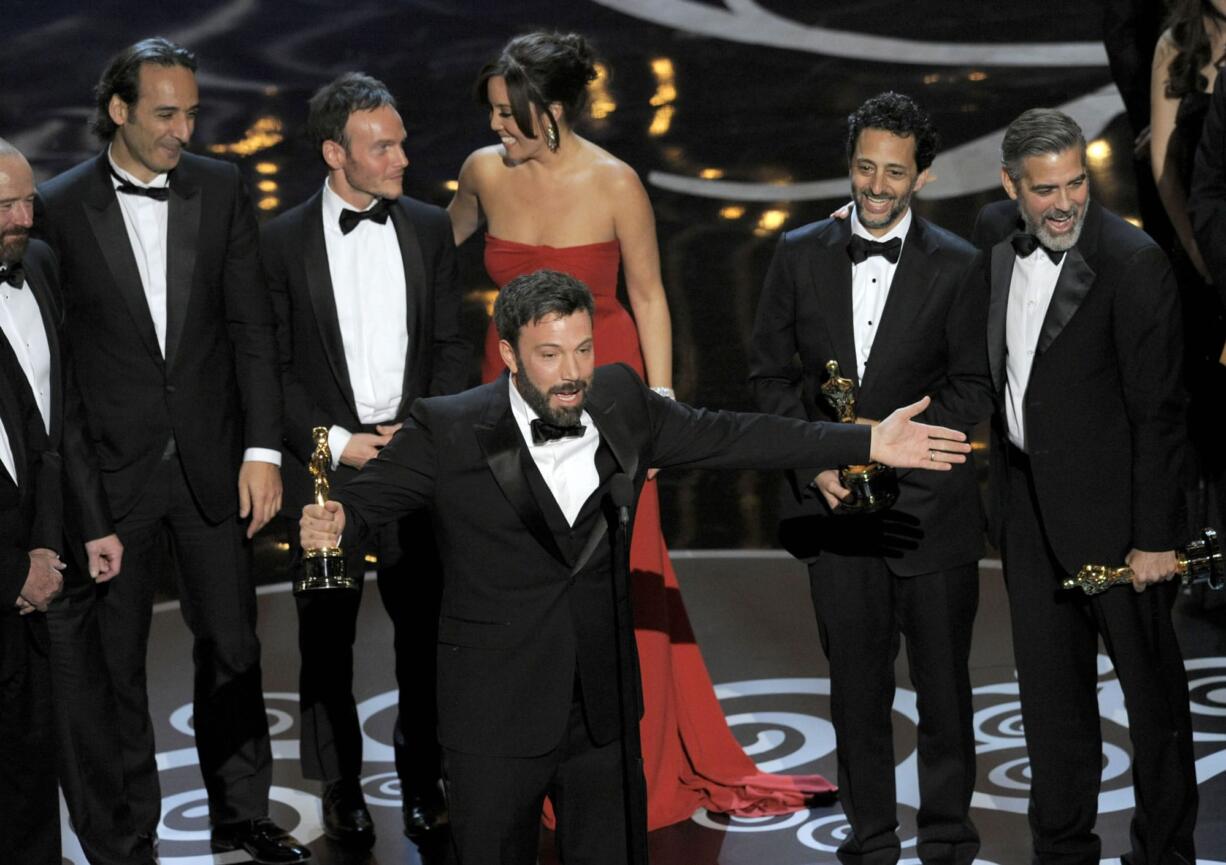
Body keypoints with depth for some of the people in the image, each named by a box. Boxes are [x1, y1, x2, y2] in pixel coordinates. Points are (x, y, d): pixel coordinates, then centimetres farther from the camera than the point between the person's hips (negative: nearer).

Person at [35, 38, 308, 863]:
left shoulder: (222, 190, 1)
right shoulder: (62, 206, -6)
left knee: (231, 642, 11)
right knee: (114, 655, 8)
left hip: (210, 459, 2)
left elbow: (252, 325, 1)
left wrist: (262, 449, -4)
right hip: (112, 466, -2)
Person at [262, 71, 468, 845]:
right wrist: (333, 440, -10)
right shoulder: (283, 241, -1)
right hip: (325, 463, -1)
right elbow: (272, 365, -1)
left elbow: (451, 345, 7)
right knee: (327, 633, 7)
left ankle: (424, 780, 18)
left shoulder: (430, 229, 6)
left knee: (425, 628, 4)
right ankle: (340, 786, 21)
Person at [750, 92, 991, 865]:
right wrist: (816, 461, -5)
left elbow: (974, 390, -2)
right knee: (857, 685, 10)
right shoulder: (801, 255, 3)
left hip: (929, 504, -1)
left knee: (943, 684, 8)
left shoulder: (956, 266, -3)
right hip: (835, 502, 2)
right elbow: (770, 372, 7)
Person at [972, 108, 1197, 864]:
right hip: (1028, 500, 6)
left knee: (1151, 686, 9)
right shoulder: (994, 234, -1)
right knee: (1048, 684, 15)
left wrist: (1154, 537, -16)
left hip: (1111, 508, -6)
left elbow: (1159, 412, -17)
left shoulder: (1134, 263, -20)